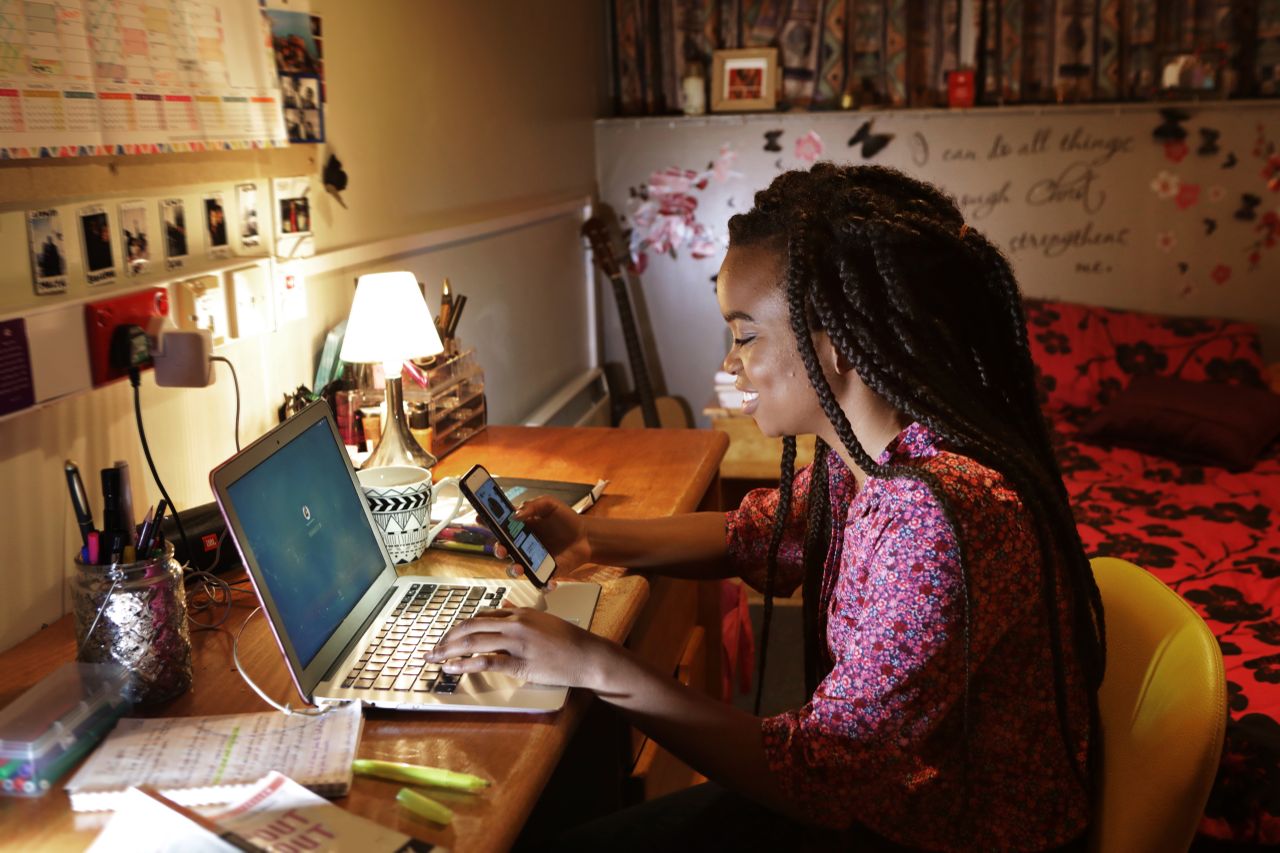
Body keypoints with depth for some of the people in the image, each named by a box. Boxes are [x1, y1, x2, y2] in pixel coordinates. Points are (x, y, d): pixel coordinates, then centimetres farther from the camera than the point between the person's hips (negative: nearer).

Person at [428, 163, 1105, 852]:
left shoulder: (939, 517, -33)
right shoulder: (863, 454, -6)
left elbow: (818, 777, -30)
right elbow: (753, 536, 12)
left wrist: (595, 666, -26)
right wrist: (592, 539, -3)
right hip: (872, 789, 7)